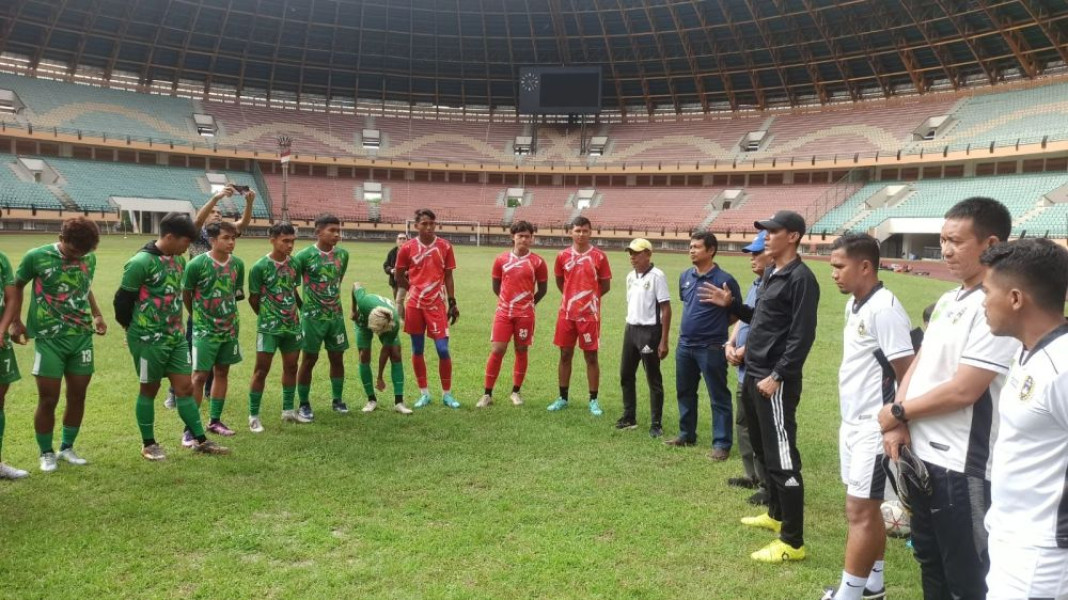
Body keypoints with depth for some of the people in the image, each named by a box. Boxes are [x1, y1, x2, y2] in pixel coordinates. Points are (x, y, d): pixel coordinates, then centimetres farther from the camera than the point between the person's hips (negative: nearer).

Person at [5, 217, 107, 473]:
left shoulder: (90, 258, 3)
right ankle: (46, 453, 17)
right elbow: (17, 286, 6)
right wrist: (16, 322, 0)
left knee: (77, 396, 8)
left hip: (83, 337, 4)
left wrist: (97, 315, 7)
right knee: (48, 399, 1)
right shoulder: (37, 257, -8)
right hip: (49, 339, -4)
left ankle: (67, 448, 25)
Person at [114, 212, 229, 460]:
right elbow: (123, 300, -12)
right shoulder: (141, 262, -17)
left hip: (176, 337, 7)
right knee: (149, 390, 7)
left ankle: (200, 440, 14)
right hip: (149, 339, -6)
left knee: (185, 387, 8)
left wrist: (177, 325, 15)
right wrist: (135, 329, 2)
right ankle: (148, 444, 22)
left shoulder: (178, 259, 7)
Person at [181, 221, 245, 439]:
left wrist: (228, 312, 11)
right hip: (204, 329, -5)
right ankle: (190, 427, 3)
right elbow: (185, 294, -2)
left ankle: (215, 420, 25)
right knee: (200, 375, -5)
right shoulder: (197, 264, -15)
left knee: (222, 372, 12)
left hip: (229, 327, 5)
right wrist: (197, 315, 8)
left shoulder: (238, 264, -2)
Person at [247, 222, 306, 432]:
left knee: (291, 367, 13)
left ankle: (288, 410, 26)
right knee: (261, 369, 0)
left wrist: (298, 311, 10)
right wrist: (267, 317, 6)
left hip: (292, 325, 6)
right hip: (269, 327, -5)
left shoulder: (293, 263, 2)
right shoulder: (260, 267, -12)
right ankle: (254, 416, 8)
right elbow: (253, 299, -3)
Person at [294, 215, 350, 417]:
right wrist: (303, 307, -1)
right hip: (313, 317, -4)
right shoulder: (304, 255, -12)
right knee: (309, 359, 3)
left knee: (337, 357, 9)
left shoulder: (343, 254, 2)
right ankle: (304, 404, 14)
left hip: (336, 315, 4)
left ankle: (338, 400, 23)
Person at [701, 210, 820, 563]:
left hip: (776, 381, -10)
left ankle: (792, 542, 1)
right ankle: (775, 514, 36)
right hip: (754, 375, 10)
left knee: (782, 459, -6)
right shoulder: (771, 274, 15)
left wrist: (777, 376, -22)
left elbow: (802, 336, -19)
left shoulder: (801, 278, -14)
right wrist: (730, 304, 12)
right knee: (764, 450, 20)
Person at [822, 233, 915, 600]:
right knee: (867, 508, 17)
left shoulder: (884, 308, -19)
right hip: (853, 424, 9)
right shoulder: (854, 305, 9)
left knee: (860, 511, -2)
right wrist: (849, 419, 16)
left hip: (874, 428, -9)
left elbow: (908, 375, -18)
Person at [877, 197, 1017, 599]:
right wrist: (898, 425, -3)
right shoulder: (947, 301, 10)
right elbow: (918, 365, 12)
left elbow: (963, 390, -22)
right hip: (922, 454, 9)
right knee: (930, 560, 23)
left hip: (962, 466, -9)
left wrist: (898, 412, -9)